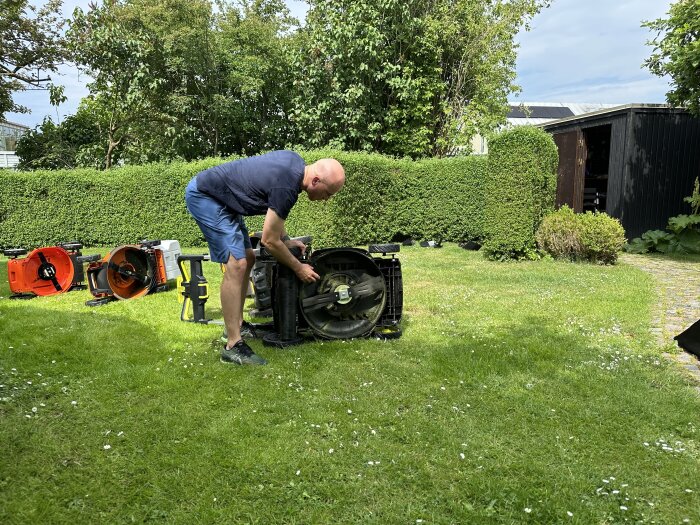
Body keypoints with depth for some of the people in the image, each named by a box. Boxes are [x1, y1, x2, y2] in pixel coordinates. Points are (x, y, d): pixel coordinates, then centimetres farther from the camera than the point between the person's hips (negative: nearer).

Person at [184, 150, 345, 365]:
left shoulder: (296, 162, 0)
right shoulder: (286, 188, -28)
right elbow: (269, 241, -18)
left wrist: (286, 240, 13)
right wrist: (298, 268, -5)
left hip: (220, 198, 11)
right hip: (204, 196, -11)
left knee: (248, 259, 11)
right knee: (237, 264, -19)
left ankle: (236, 325, 21)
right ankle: (233, 345, -16)